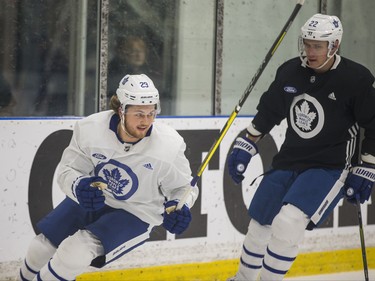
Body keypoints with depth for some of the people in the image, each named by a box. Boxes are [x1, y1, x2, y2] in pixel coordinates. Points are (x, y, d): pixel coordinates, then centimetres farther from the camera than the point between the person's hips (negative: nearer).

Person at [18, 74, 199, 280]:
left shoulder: (169, 145, -21)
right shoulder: (90, 129, -19)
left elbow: (183, 187, -5)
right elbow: (67, 170, -8)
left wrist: (179, 207, -26)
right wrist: (79, 187, -30)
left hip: (134, 215, -3)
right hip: (87, 200, 3)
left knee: (76, 251, -25)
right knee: (41, 250, 3)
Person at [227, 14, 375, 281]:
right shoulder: (290, 72, -1)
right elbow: (267, 113, 14)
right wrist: (244, 148, 12)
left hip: (330, 167, -5)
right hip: (288, 160, 6)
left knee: (288, 223, -24)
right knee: (260, 225, 10)